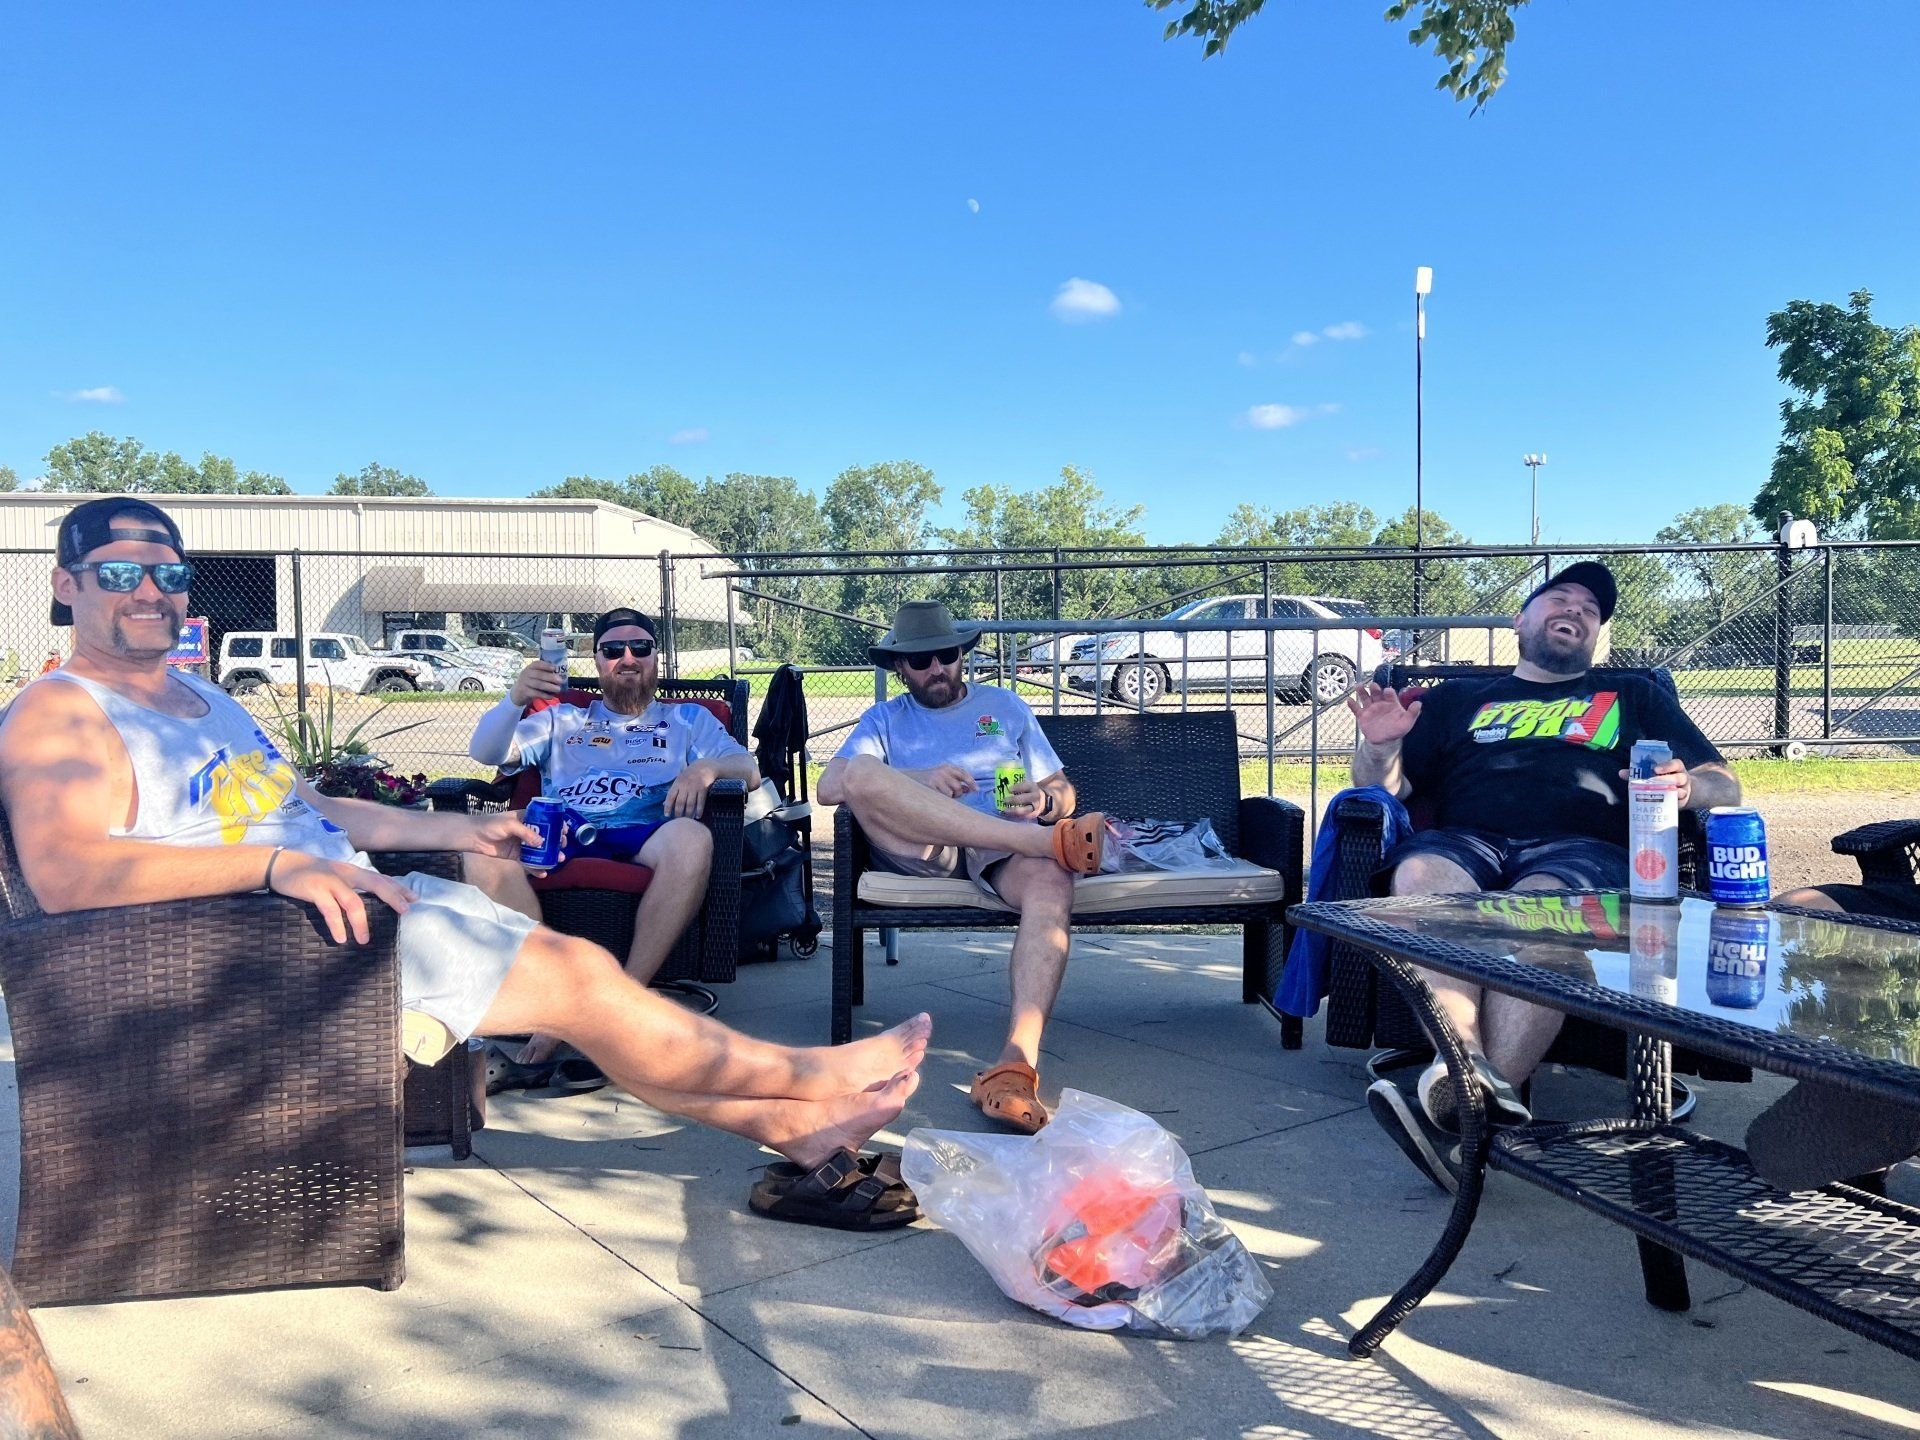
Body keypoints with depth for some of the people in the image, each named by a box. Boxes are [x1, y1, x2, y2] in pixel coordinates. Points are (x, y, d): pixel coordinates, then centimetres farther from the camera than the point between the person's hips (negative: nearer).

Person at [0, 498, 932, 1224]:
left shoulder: (205, 701, 22)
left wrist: (448, 829, 19)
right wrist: (279, 865, -35)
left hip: (356, 899, 9)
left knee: (573, 969, -3)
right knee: (578, 975, -13)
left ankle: (786, 1122, 2)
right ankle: (810, 1080, 0)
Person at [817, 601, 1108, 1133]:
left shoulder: (1005, 705, 26)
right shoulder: (885, 719, 22)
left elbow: (1063, 791, 21)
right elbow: (830, 785, 2)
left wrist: (1044, 802, -6)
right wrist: (918, 781, -15)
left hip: (1004, 852, 0)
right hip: (920, 851, 0)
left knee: (1052, 883, -36)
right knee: (862, 771, -30)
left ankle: (1016, 1064, -50)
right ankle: (1051, 840, -36)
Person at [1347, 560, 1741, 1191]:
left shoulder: (1632, 696, 33)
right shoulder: (1458, 698, 32)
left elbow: (1725, 785, 23)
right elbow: (1385, 786, 24)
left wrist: (1685, 786, -3)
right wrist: (1379, 745, -1)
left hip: (1582, 848, -1)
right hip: (1465, 841, 1)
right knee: (1420, 876, -37)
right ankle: (1476, 1075, -51)